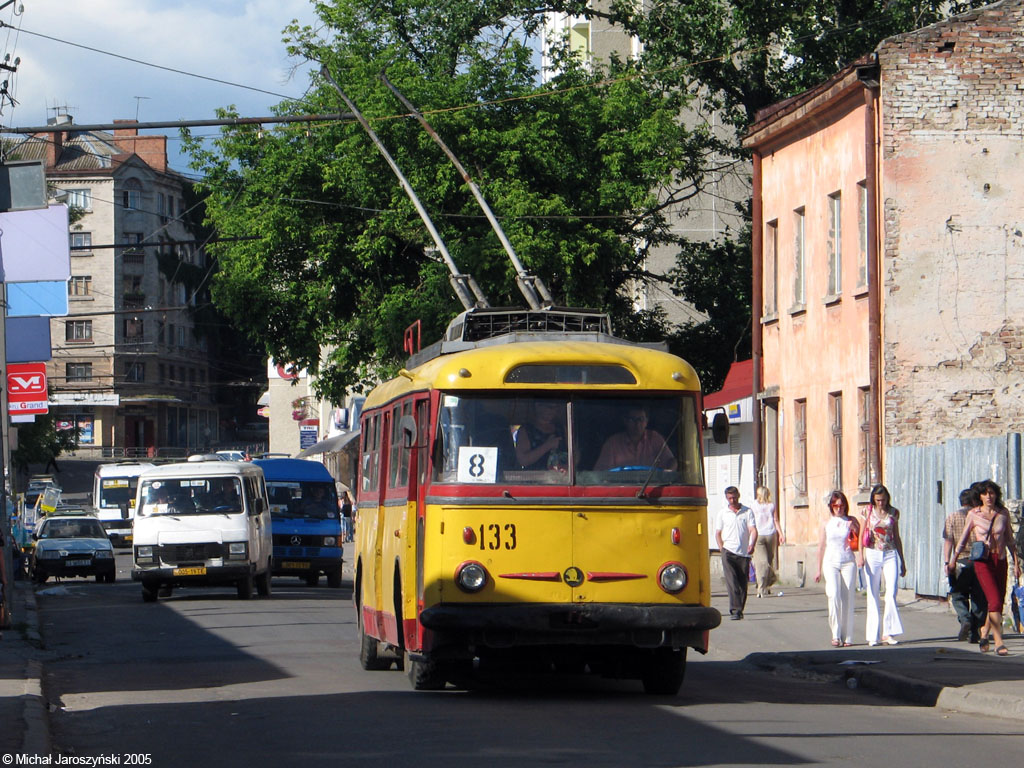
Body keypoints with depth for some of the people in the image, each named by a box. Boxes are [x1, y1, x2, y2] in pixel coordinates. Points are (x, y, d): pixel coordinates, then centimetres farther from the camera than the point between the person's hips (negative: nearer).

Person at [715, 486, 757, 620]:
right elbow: (718, 533, 12)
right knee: (731, 582, -14)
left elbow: (753, 530, -1)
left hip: (744, 553, 1)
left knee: (743, 584, 5)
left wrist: (752, 544, -19)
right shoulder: (722, 514, 10)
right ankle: (735, 610, -21)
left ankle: (739, 610, 17)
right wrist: (722, 549, -2)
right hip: (728, 552, -1)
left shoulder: (747, 512, 8)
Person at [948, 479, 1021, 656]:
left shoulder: (1004, 513, 6)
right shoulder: (974, 514, -1)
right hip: (982, 562, -4)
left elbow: (1009, 539, 13)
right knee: (994, 601, -16)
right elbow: (963, 539, 8)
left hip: (1000, 560, 4)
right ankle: (999, 643, -16)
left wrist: (1016, 562, 10)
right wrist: (952, 561, 11)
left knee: (999, 602, 6)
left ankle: (984, 635, 28)